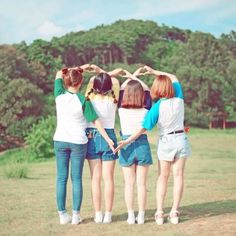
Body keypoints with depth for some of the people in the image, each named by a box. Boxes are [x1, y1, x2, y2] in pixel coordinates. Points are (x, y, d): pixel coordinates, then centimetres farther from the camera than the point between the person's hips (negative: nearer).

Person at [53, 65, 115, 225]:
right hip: (78, 142, -2)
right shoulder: (83, 100, -11)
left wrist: (79, 68, 14)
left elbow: (59, 74, 11)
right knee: (77, 178, 5)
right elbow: (95, 121, -8)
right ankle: (76, 215, 6)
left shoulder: (59, 95, -5)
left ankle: (63, 214, 10)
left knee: (61, 178, 7)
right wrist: (108, 139, -2)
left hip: (60, 141, 2)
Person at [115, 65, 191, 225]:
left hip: (166, 142, -2)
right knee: (178, 176, 4)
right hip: (181, 140, 2)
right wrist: (154, 72, 12)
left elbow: (144, 128, -18)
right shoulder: (179, 99, -5)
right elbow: (174, 78, 13)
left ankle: (160, 213, 6)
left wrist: (128, 141, -14)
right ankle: (175, 212, 2)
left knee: (163, 177, 9)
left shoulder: (157, 107, -15)